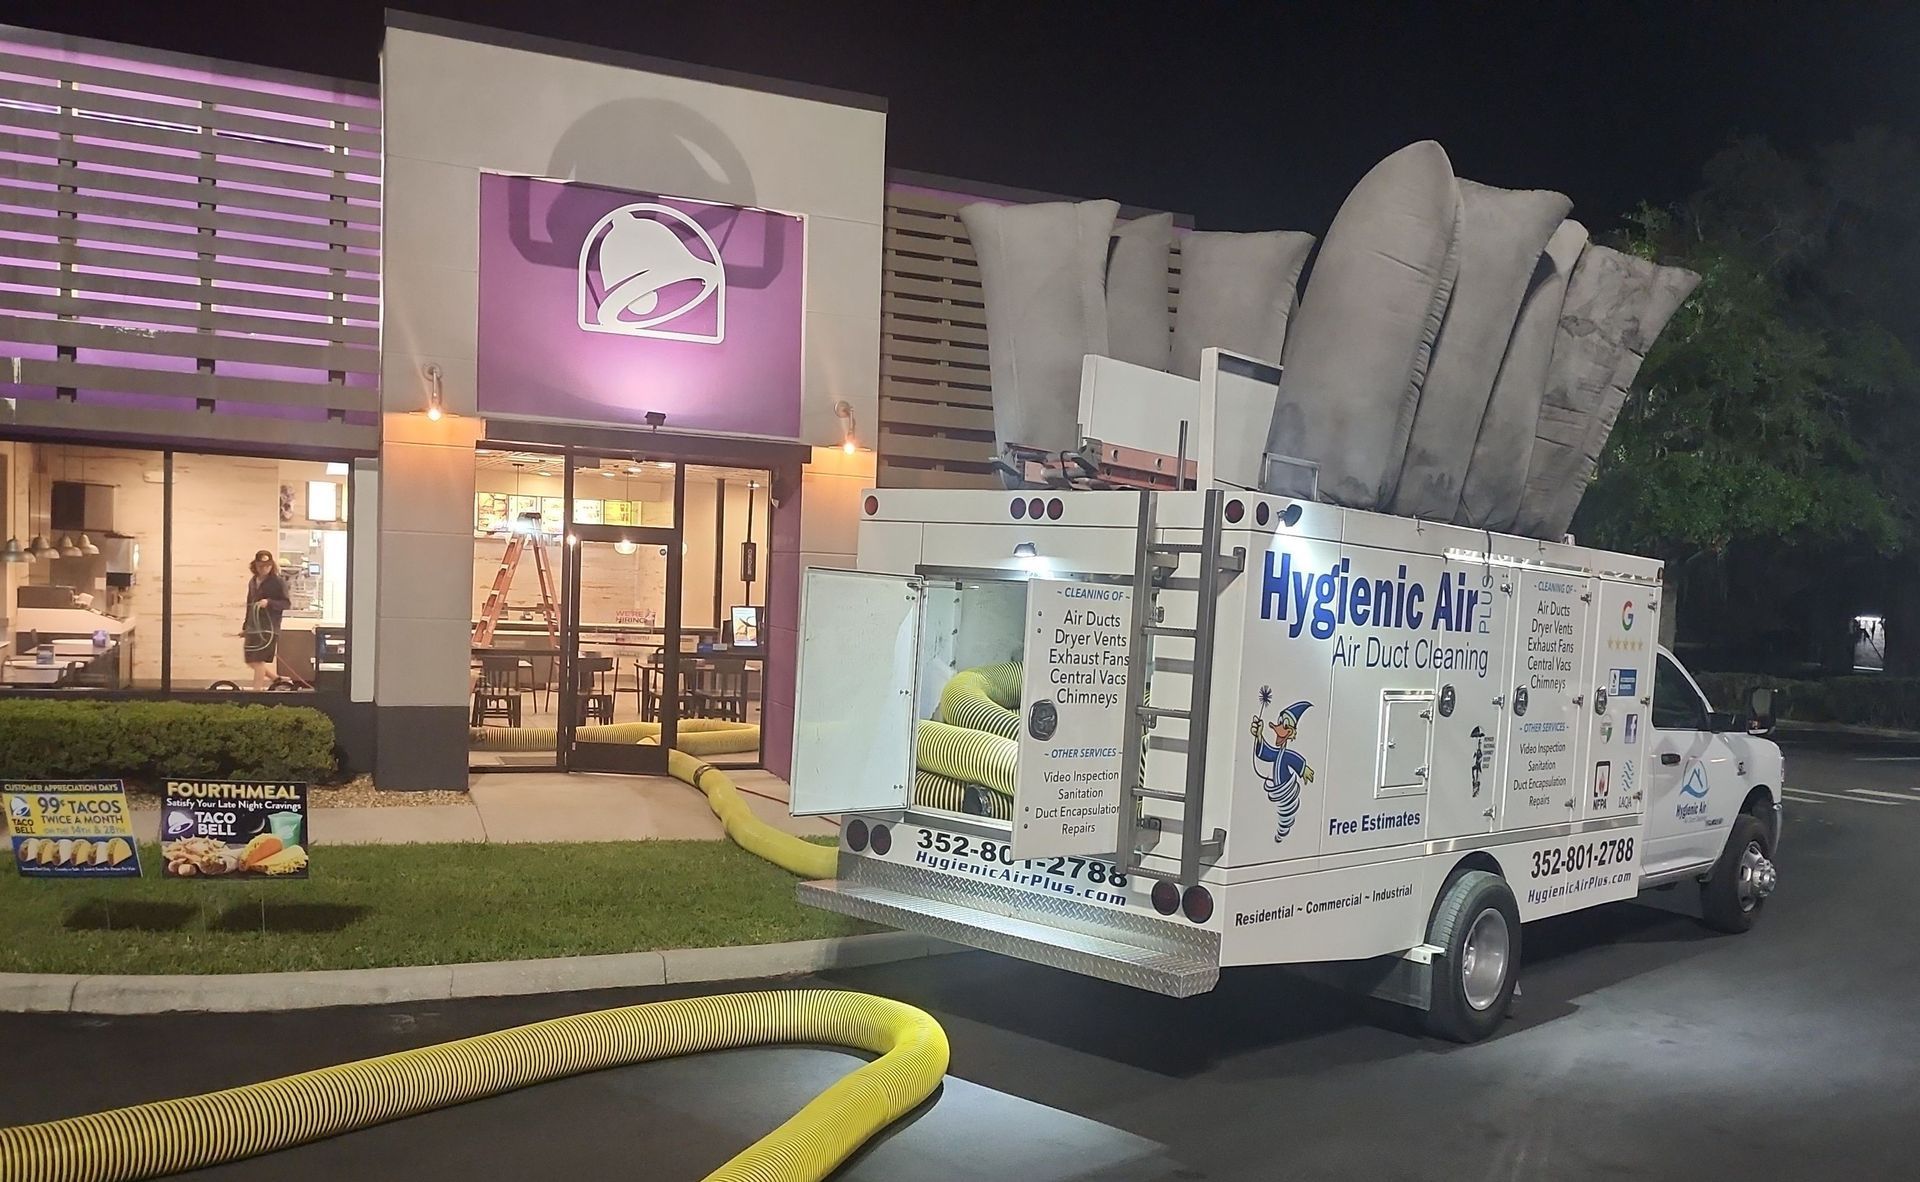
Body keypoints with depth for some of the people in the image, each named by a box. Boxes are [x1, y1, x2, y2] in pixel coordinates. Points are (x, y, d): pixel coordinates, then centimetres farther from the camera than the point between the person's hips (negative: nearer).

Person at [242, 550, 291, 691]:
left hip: (268, 628, -7)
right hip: (253, 628, 7)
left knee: (258, 660, -8)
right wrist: (245, 627, 21)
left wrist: (269, 602, -25)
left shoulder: (278, 582, -7)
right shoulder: (252, 582, 14)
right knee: (251, 662, 8)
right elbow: (249, 606, 21)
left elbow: (287, 603, -9)